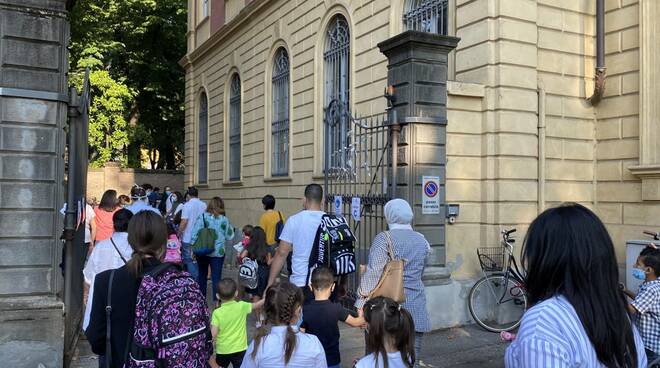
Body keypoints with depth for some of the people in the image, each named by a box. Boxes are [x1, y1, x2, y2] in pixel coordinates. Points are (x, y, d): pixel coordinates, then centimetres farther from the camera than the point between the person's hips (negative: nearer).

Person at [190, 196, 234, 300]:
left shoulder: (202, 217, -7)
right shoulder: (224, 220, -6)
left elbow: (195, 233, -6)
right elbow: (229, 237, 3)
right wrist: (231, 227, 19)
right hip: (218, 252, -1)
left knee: (202, 275, 17)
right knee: (216, 277, 3)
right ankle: (217, 300, 3)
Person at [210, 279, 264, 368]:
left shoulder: (217, 313, -16)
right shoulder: (242, 306, -11)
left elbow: (213, 335, -17)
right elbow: (256, 305, 6)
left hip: (223, 350, -1)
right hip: (240, 349, 1)